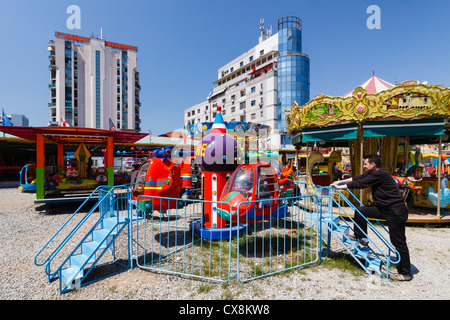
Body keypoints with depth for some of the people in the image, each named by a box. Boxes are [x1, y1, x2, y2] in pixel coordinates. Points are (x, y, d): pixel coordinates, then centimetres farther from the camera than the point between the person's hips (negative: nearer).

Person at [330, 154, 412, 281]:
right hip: (384, 208, 10)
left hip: (395, 211, -9)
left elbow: (360, 184, -21)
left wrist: (340, 187, -12)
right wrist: (340, 181, 11)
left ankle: (405, 273, 12)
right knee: (360, 211, 7)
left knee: (399, 242, -1)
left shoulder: (380, 174, -21)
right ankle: (360, 237, 22)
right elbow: (358, 178, 13)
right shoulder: (372, 173, 8)